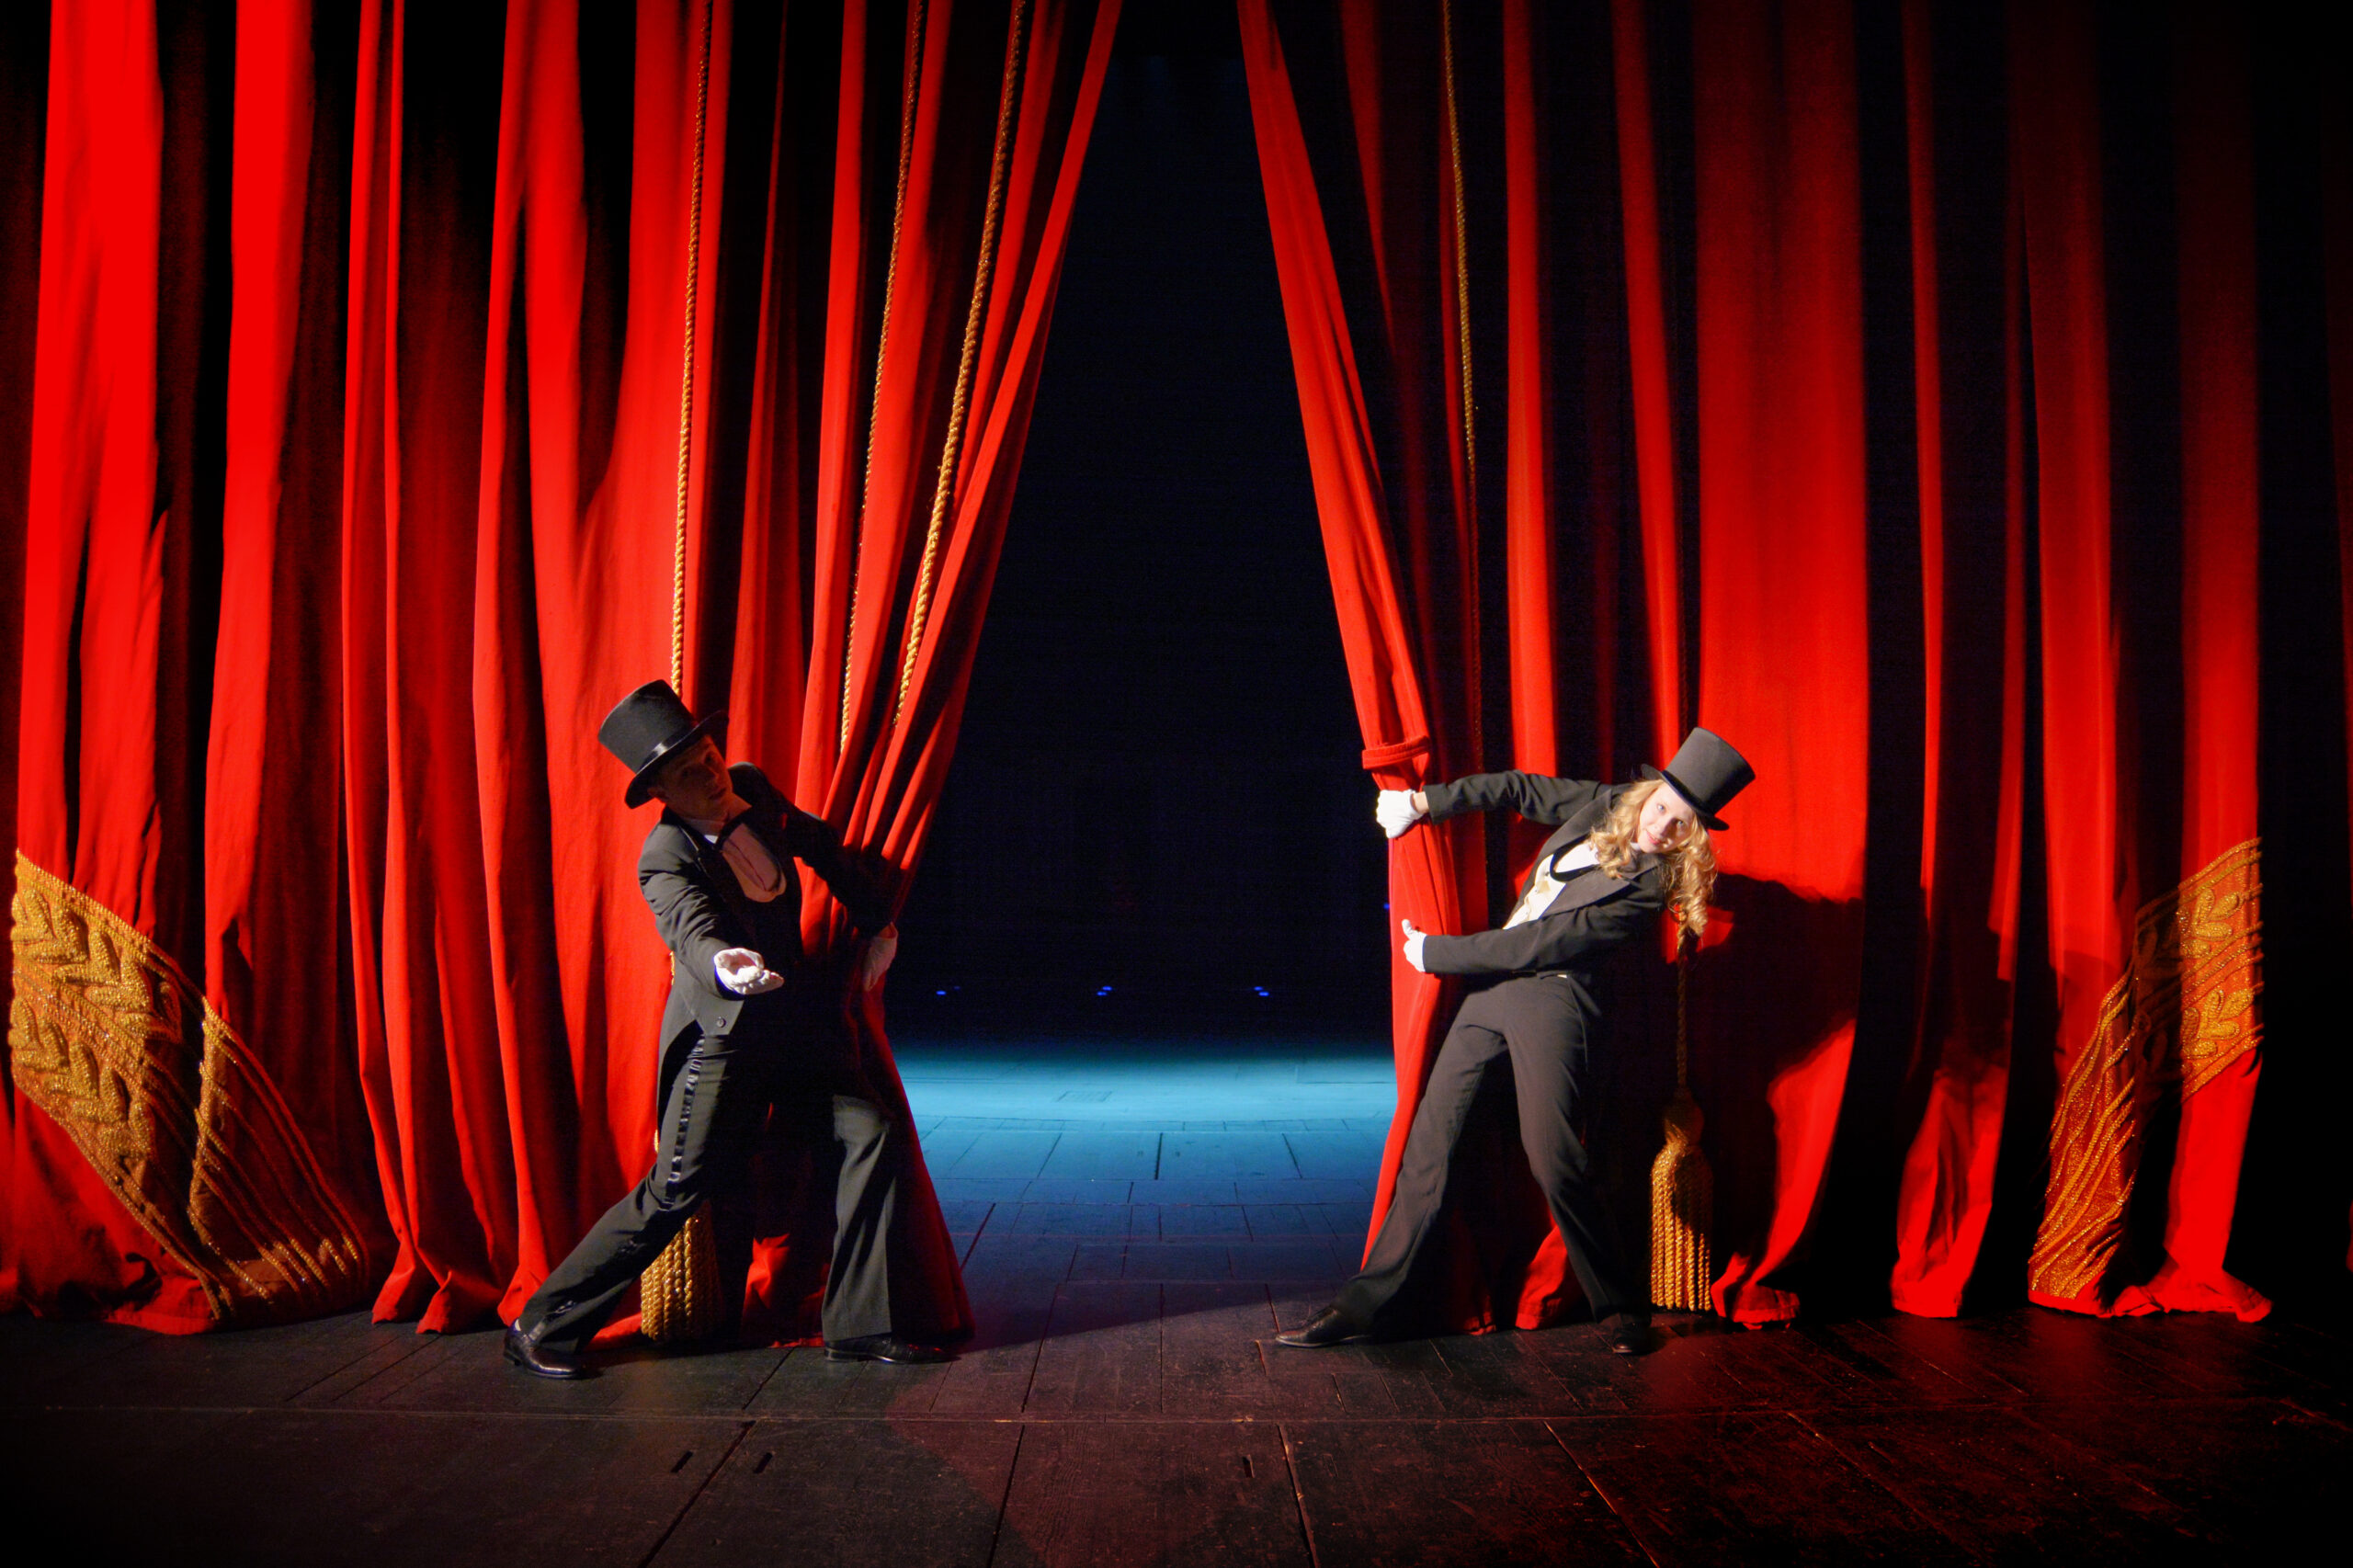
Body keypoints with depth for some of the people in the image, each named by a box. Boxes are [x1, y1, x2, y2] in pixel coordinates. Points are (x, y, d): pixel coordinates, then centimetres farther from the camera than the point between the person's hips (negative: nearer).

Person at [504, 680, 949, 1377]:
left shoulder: (755, 789, 1)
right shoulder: (665, 857, -18)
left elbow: (820, 844, 18)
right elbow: (692, 928, -37)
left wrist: (877, 922, 14)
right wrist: (725, 965, -60)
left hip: (799, 1023, 7)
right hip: (724, 1040, -6)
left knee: (876, 1137, -6)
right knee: (676, 1190, -7)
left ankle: (859, 1325, 3)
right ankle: (542, 1326, 10)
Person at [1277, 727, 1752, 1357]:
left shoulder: (1644, 888, -12)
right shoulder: (1605, 805, 7)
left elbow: (1539, 944, -14)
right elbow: (1521, 788, 21)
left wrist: (1436, 953, -8)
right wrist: (1425, 802, 14)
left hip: (1552, 1002, -7)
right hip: (1493, 987, 7)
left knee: (1551, 1156, -16)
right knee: (1431, 1135, 2)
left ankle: (1620, 1308, 8)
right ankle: (1370, 1303, 5)